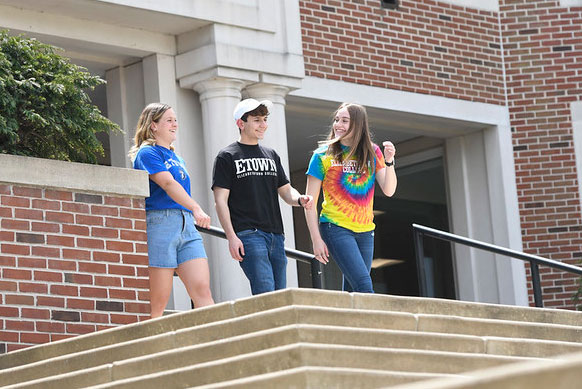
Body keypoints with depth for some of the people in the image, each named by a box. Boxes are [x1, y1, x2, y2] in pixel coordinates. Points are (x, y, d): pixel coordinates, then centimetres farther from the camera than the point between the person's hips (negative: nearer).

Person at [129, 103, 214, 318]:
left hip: (186, 226, 7)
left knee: (202, 290, -9)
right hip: (159, 224, -7)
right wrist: (196, 209, -30)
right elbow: (168, 184, -17)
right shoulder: (147, 153, -1)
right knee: (158, 302, -8)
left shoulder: (177, 158, 24)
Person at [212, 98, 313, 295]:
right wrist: (231, 237, -13)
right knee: (266, 296, -19)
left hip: (276, 235, 6)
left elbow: (286, 190, 21)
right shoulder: (227, 157, 2)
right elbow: (221, 201, -3)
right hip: (248, 234, -6)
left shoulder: (271, 155, 20)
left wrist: (300, 199, -3)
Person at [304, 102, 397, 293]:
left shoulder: (372, 153, 7)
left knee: (353, 291, 6)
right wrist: (316, 240, -8)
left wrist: (389, 162, -16)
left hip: (365, 231, 4)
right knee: (364, 285, -17)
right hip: (336, 228, -4)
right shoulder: (323, 156, -2)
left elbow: (389, 191, 0)